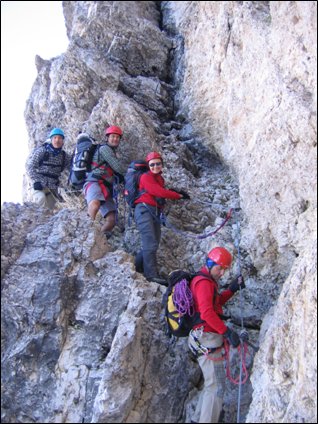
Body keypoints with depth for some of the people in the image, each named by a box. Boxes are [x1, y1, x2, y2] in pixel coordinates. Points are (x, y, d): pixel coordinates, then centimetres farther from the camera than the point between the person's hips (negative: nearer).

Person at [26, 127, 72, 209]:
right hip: (39, 184, -5)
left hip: (53, 187, 5)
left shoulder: (63, 155, 7)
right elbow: (29, 165, -8)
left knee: (50, 208, 7)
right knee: (41, 198, -32)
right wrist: (36, 181, -17)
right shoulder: (41, 151, -6)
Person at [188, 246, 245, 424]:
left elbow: (216, 302, 27)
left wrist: (232, 289, 14)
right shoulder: (204, 282, -14)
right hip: (207, 338, -11)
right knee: (216, 386, -10)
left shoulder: (201, 281, 19)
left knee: (212, 384, 19)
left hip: (204, 339, 11)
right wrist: (227, 332, -25)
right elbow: (207, 312, -26)